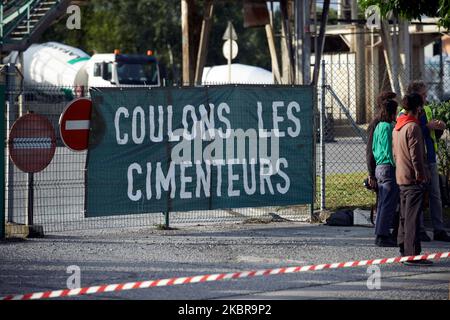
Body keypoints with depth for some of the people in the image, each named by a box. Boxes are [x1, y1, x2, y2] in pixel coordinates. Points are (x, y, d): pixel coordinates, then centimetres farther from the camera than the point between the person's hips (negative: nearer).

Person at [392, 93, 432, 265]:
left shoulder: (397, 127, 14)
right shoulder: (413, 127, -15)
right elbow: (416, 154, -18)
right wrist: (421, 175, -14)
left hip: (401, 177, 9)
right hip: (414, 179, -9)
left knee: (405, 215, 16)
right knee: (413, 217, -10)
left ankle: (404, 250, 21)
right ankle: (413, 254, -12)